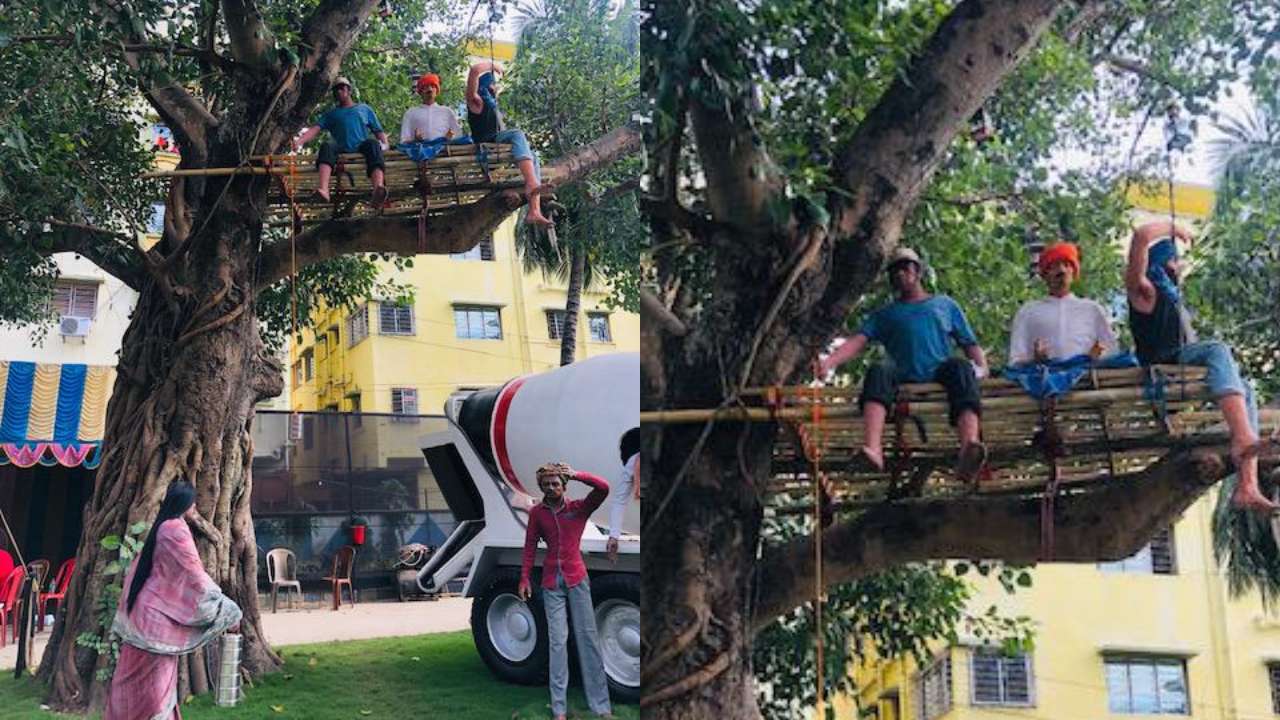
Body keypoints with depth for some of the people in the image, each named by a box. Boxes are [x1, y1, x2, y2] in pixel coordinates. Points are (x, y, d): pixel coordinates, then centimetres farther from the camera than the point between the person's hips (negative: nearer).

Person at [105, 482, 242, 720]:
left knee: (136, 682, 15)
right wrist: (227, 612, -11)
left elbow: (137, 570, 20)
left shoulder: (161, 528, 12)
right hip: (158, 615, -9)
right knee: (155, 684, -3)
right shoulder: (176, 530, -15)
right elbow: (194, 575, -17)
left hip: (146, 610, 9)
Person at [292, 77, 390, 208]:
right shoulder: (331, 114, 30)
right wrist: (299, 141, -5)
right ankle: (323, 189, -59)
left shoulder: (364, 109, 29)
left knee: (373, 143, -35)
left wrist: (384, 144, -2)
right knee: (327, 145, -33)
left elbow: (378, 131, 20)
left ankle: (378, 188, -64)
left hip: (361, 147, -1)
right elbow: (315, 129, 14)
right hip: (341, 149, 1)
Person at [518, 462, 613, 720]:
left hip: (577, 580, -1)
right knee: (557, 642, 1)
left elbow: (603, 489, -16)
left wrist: (576, 474, -19)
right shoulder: (536, 513, 2)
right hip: (551, 583, 1)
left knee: (588, 637, 2)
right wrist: (524, 578, 1)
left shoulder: (578, 508, -2)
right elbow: (530, 547, 6)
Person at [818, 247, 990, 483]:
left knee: (961, 367, -33)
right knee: (879, 370, -32)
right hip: (903, 378, 0)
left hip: (939, 373, 0)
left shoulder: (945, 304, 30)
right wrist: (829, 362, -7)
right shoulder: (885, 313, 29)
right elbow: (858, 341, 12)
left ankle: (968, 451, -57)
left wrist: (982, 369, 0)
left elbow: (970, 344, 22)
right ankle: (873, 449, -56)